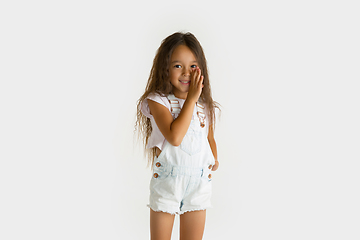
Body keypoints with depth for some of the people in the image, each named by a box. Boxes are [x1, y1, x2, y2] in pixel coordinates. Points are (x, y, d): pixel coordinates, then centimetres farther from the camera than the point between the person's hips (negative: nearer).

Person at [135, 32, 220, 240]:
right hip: (167, 182, -3)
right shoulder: (158, 101, -12)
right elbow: (174, 137, -27)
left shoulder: (205, 105, 3)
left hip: (199, 184, 4)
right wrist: (191, 99, -21)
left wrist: (214, 159, -3)